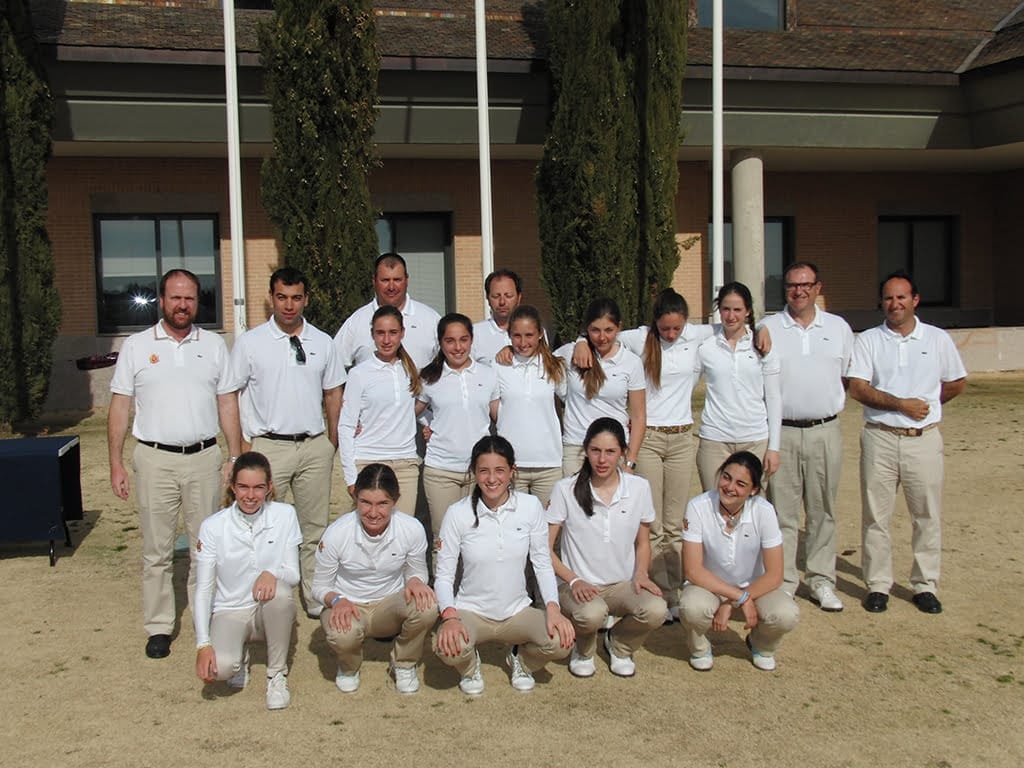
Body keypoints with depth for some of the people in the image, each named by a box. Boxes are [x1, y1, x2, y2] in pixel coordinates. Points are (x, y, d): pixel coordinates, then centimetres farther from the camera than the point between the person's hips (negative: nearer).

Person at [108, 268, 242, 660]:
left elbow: (227, 404, 9)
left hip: (204, 457, 1)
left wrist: (235, 456, 4)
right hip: (155, 458, -1)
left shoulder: (214, 345, 8)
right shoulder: (136, 346, 3)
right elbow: (120, 407, 3)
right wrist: (116, 464, -1)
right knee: (156, 550, 5)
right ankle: (158, 626, 16)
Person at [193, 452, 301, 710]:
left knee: (279, 591, -35)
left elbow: (293, 574, -7)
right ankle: (239, 659, 9)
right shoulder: (213, 526, -8)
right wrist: (203, 644, -20)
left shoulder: (284, 515, -6)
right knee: (221, 666, -31)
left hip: (270, 611, 1)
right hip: (230, 611, -1)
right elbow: (203, 589, -8)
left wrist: (272, 574, -32)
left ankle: (277, 674, -12)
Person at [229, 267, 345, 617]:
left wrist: (332, 441, 10)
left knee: (315, 527, 10)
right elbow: (231, 395, 2)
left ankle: (316, 599, 21)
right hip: (268, 446, -3)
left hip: (315, 446, 3)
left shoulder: (322, 342, 9)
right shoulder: (249, 342, 1)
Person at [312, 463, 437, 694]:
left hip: (390, 606, 1)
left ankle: (404, 664, 2)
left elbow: (417, 572, 2)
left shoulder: (412, 529, -17)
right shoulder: (337, 534, -20)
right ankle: (348, 667, 5)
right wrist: (337, 600, -28)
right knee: (342, 635, -37)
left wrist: (415, 581, -23)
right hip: (347, 607, -1)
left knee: (426, 606, -32)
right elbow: (320, 586, -5)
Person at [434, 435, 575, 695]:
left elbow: (543, 564, 1)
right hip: (471, 612, -1)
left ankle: (521, 660, 12)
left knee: (561, 642, -26)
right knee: (449, 648, -34)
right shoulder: (458, 513, -11)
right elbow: (443, 574, -6)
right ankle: (469, 666, 8)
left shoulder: (530, 506, -6)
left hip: (517, 612, 2)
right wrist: (449, 617, -23)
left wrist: (553, 608, -14)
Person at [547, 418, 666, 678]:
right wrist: (573, 580, -18)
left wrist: (641, 574, -6)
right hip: (578, 585, -2)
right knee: (591, 614, -36)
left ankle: (619, 645, 7)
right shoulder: (566, 490, -9)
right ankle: (583, 649, 4)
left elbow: (642, 542, 12)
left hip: (623, 584, 3)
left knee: (655, 609, -29)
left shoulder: (639, 488, -1)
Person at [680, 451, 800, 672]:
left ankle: (760, 646, 9)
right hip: (708, 587, -1)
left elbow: (774, 575, -15)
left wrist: (730, 605, -23)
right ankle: (699, 648, 2)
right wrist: (740, 597, -26)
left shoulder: (763, 511, -17)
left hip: (754, 586, 1)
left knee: (786, 615, -29)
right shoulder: (698, 507, -20)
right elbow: (693, 570, -20)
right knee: (692, 608, -35)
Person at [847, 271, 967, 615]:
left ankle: (925, 585, 18)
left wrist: (929, 404, 9)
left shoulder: (938, 339, 6)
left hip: (924, 439, 1)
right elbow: (857, 389, -7)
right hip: (880, 438, -1)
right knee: (876, 516, 3)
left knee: (927, 516, 6)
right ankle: (878, 585, 14)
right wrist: (901, 404, -13)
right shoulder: (868, 340, 2)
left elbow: (957, 382, 17)